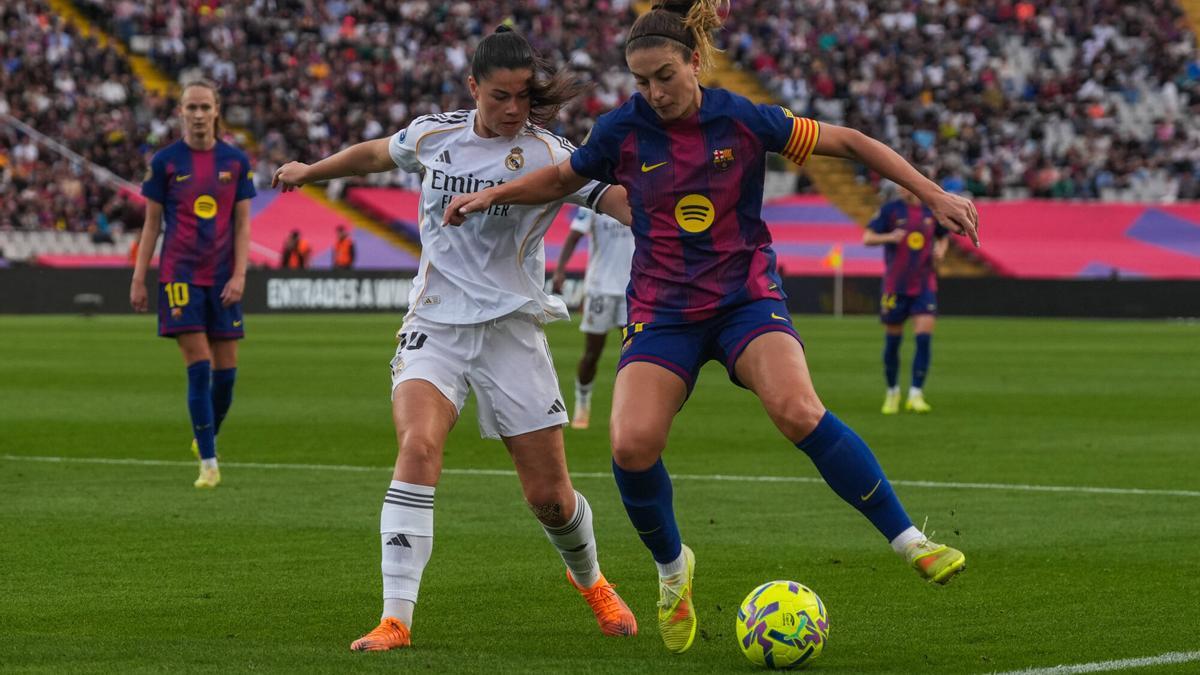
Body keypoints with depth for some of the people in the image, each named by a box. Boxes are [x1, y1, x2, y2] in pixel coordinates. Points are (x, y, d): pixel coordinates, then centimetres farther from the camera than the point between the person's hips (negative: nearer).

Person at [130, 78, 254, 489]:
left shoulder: (236, 161, 4)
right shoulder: (165, 162, 0)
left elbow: (243, 224, 5)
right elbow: (151, 224, 4)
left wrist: (239, 274, -6)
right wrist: (138, 279, 1)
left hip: (222, 278, 2)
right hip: (180, 274, -2)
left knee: (226, 370, 2)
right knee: (199, 368, -10)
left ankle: (208, 437, 28)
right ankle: (209, 463, -7)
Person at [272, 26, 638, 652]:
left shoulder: (548, 154, -7)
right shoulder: (434, 135, 3)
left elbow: (620, 198, -20)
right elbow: (376, 153, 24)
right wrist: (312, 170, 37)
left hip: (512, 330, -1)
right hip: (435, 324, 1)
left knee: (551, 498, 3)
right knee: (418, 445, -27)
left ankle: (589, 580, 39)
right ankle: (395, 619, -27)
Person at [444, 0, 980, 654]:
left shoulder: (743, 120, -8)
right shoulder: (623, 130, -4)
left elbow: (849, 143, 1)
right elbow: (562, 178, 15)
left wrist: (933, 195, -2)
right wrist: (492, 193, 1)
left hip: (746, 298, -2)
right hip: (662, 311, 2)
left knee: (798, 411, -29)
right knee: (632, 445, -19)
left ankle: (910, 541, -18)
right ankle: (672, 567, 11)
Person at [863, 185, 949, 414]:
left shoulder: (932, 210, 5)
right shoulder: (890, 209, -4)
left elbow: (943, 236, 21)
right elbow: (867, 238, -9)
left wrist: (941, 249, -1)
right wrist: (888, 237, -28)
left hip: (924, 284, 2)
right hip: (896, 287, -1)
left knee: (924, 338, -13)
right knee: (892, 342, 5)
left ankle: (915, 395, -9)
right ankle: (892, 392, 25)